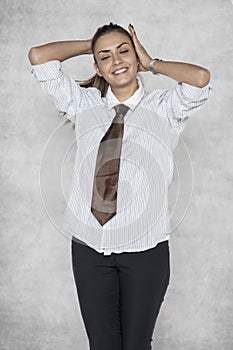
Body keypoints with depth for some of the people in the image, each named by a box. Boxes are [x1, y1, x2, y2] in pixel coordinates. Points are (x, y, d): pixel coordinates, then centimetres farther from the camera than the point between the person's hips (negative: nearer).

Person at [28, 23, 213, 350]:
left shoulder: (165, 107, 1)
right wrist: (91, 44, 8)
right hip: (89, 247, 2)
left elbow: (200, 78, -19)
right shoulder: (84, 104, 6)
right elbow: (38, 56, 2)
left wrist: (151, 63, -4)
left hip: (146, 249, -1)